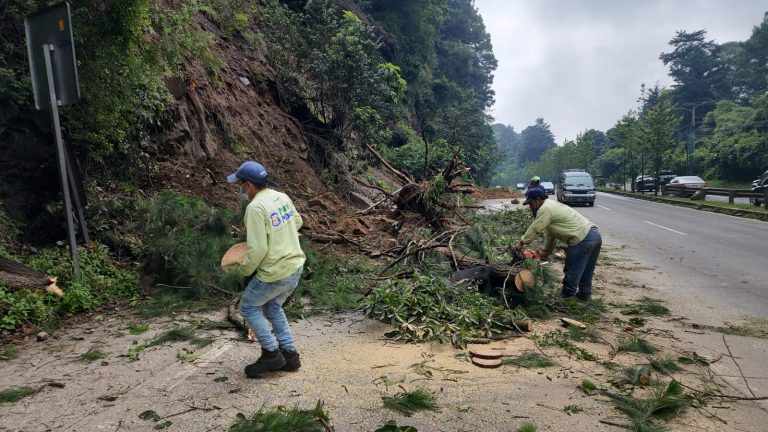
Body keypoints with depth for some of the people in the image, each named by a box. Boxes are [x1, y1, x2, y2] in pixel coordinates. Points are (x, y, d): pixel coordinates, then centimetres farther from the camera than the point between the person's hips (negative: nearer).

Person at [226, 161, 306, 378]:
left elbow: (258, 249, -23)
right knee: (273, 307, 25)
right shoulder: (282, 197, 4)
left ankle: (271, 353, 16)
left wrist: (245, 268, -5)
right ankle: (290, 355, 26)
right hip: (295, 265, 8)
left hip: (275, 272, -8)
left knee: (248, 307, 14)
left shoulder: (255, 207, -21)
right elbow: (297, 222, 21)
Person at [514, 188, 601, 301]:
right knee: (586, 271, 22)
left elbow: (534, 229, -7)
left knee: (572, 274, 3)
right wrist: (546, 251, 27)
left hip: (582, 240, -10)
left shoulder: (545, 209, -10)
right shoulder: (551, 206, 21)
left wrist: (521, 242, 5)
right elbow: (549, 233, 24)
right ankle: (585, 295, 34)